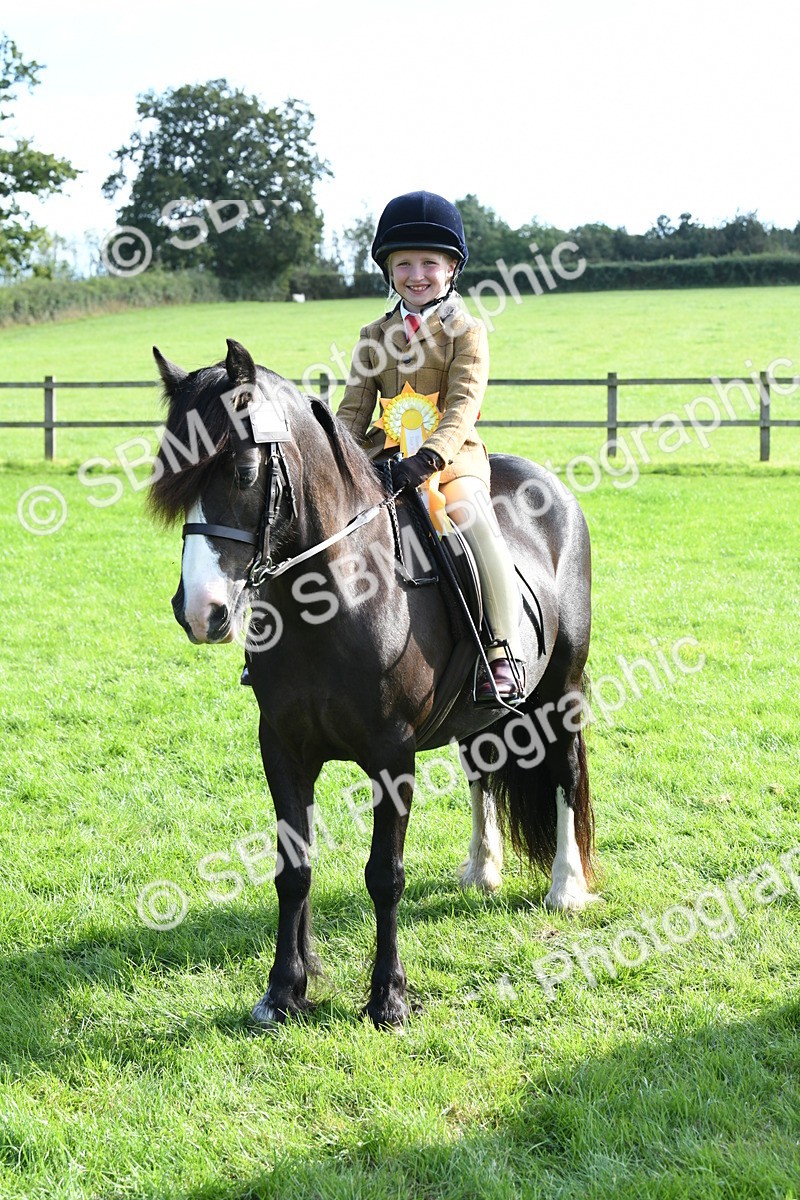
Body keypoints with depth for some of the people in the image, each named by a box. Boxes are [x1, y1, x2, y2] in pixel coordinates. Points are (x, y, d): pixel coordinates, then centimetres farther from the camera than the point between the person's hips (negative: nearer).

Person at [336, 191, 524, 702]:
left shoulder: (466, 332, 0)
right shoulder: (375, 336, 13)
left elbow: (463, 406, -12)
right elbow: (355, 408, 11)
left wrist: (430, 457, -28)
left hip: (451, 457, -5)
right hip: (382, 458, 5)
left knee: (476, 523, -31)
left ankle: (505, 652, -22)